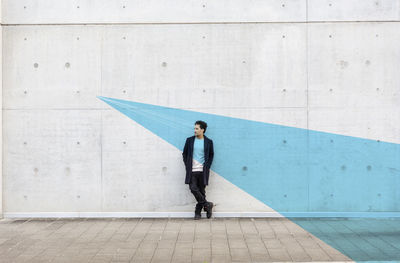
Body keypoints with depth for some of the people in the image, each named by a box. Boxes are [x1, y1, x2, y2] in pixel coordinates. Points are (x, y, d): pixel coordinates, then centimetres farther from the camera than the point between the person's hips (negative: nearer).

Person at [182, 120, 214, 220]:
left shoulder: (208, 142, 2)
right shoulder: (189, 140, 5)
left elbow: (211, 155, 11)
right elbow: (184, 154, 12)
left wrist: (207, 166, 0)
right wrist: (187, 166, 3)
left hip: (203, 171, -1)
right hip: (192, 171, 1)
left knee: (201, 191, 2)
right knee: (193, 189, -13)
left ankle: (198, 212, 14)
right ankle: (207, 204, 3)